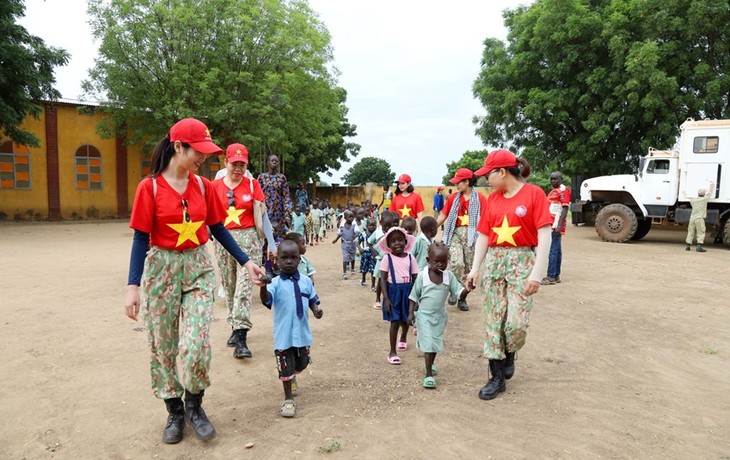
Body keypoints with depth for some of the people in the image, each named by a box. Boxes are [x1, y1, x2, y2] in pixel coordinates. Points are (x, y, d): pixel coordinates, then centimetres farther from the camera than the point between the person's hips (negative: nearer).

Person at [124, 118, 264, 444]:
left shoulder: (204, 186, 1)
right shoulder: (150, 187, -8)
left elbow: (218, 229, 8)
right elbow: (141, 238, -7)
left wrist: (246, 262, 4)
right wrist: (133, 285, -14)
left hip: (199, 268, 2)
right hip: (161, 270, -1)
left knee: (196, 344, -8)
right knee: (163, 345, 8)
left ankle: (194, 407, 18)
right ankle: (174, 411, 28)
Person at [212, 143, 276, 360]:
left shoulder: (252, 184, 1)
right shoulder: (215, 186, 4)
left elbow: (262, 215, 1)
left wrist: (271, 242, -4)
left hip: (248, 238, -2)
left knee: (244, 286, -10)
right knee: (229, 286, 10)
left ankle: (240, 336, -11)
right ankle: (235, 327, 26)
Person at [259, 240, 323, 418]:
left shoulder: (306, 281, -1)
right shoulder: (275, 283, -12)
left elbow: (313, 300, 10)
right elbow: (266, 300, -29)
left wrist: (316, 310, -12)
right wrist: (263, 286, -49)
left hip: (302, 332, 4)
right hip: (283, 335, -4)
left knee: (301, 364, 24)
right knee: (285, 368, 6)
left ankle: (291, 377, 56)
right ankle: (288, 399, 24)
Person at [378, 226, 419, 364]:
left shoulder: (410, 257, -2)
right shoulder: (387, 258, -9)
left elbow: (415, 279, 3)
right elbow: (383, 279, -9)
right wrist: (386, 298, -15)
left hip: (407, 291, 3)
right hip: (393, 291, -3)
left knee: (406, 320, 20)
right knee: (395, 321, -5)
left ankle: (403, 338, 51)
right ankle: (392, 352, 7)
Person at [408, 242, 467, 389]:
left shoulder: (449, 276, -7)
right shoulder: (422, 275, -14)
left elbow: (459, 293, -8)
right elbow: (414, 296, -6)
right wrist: (411, 313, -9)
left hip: (440, 316, 4)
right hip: (424, 315, -4)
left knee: (436, 342, 20)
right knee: (428, 344, -7)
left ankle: (430, 364, 45)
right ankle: (429, 374, 0)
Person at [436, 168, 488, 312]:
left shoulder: (480, 198, -2)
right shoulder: (453, 197, 8)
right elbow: (443, 216, 11)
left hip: (472, 234, -1)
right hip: (456, 232, 1)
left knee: (468, 267, 5)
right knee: (456, 263, -18)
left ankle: (462, 297, 18)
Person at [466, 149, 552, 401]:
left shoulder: (534, 193, -6)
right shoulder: (492, 199, 9)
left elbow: (544, 236, -10)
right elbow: (483, 235, 11)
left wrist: (537, 273, -16)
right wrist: (474, 269, 6)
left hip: (522, 261, -5)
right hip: (493, 261, 5)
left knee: (516, 322, -10)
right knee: (493, 320, 4)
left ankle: (509, 356, 24)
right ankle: (497, 377, 15)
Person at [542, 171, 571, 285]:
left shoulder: (563, 190, -9)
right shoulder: (553, 191, 20)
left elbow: (565, 209, -17)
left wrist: (559, 226, -23)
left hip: (556, 226, -10)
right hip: (551, 226, 10)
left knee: (552, 251, -11)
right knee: (557, 251, 11)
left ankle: (551, 277, -9)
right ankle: (556, 276, 16)